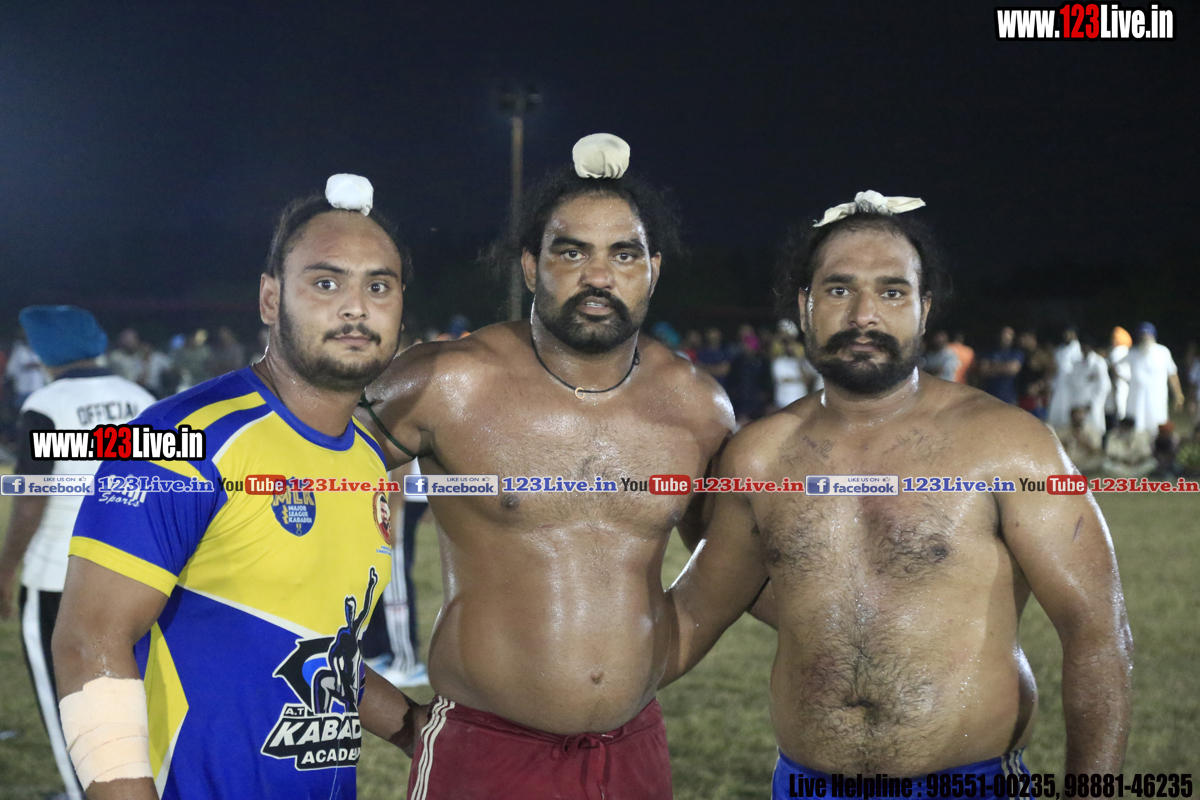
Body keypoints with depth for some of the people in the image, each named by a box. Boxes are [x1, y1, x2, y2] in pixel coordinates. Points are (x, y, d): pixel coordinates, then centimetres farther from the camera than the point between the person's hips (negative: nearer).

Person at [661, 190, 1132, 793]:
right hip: (801, 778, 4)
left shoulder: (1005, 444, -9)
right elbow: (694, 613, 12)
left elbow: (1096, 631, -9)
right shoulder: (759, 458, 1)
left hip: (974, 775, -3)